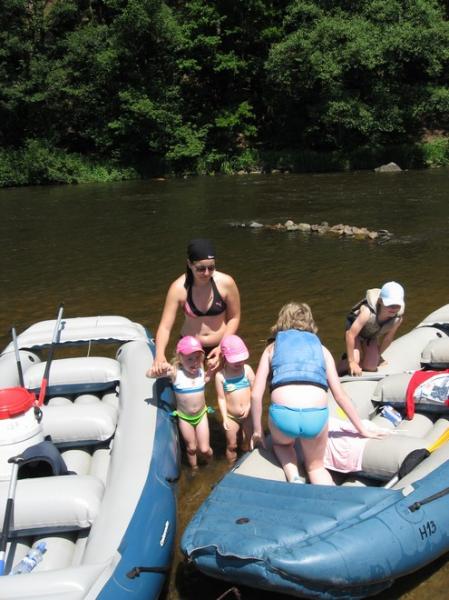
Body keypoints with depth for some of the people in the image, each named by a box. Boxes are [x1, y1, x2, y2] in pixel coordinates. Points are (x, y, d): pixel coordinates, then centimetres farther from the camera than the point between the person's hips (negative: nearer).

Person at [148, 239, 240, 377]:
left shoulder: (226, 283, -18)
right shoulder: (179, 288, -19)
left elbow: (234, 318, -5)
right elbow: (165, 326, -20)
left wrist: (222, 347, -15)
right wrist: (159, 355, -37)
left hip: (222, 346, 0)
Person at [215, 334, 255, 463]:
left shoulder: (247, 369, -10)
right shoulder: (220, 375, -13)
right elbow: (221, 398, -8)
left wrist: (249, 406, -17)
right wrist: (224, 418, -10)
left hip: (247, 414, 0)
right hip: (231, 416, 0)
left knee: (248, 444, 13)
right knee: (231, 445, 13)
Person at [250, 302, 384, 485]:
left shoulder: (272, 347, 21)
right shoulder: (321, 349, 23)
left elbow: (256, 394, 14)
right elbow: (340, 395, 23)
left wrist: (257, 431, 27)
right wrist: (362, 430, 33)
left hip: (283, 414, -1)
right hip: (316, 415, 1)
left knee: (281, 444, 36)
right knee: (316, 466, 29)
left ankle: (294, 478, 11)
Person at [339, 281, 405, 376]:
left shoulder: (398, 318, -29)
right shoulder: (368, 311, -43)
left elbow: (388, 338, -9)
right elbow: (350, 334, -39)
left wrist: (378, 355, 4)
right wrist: (351, 361, -32)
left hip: (372, 336, 4)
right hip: (355, 327, -4)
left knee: (371, 367, -4)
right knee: (355, 361, -24)